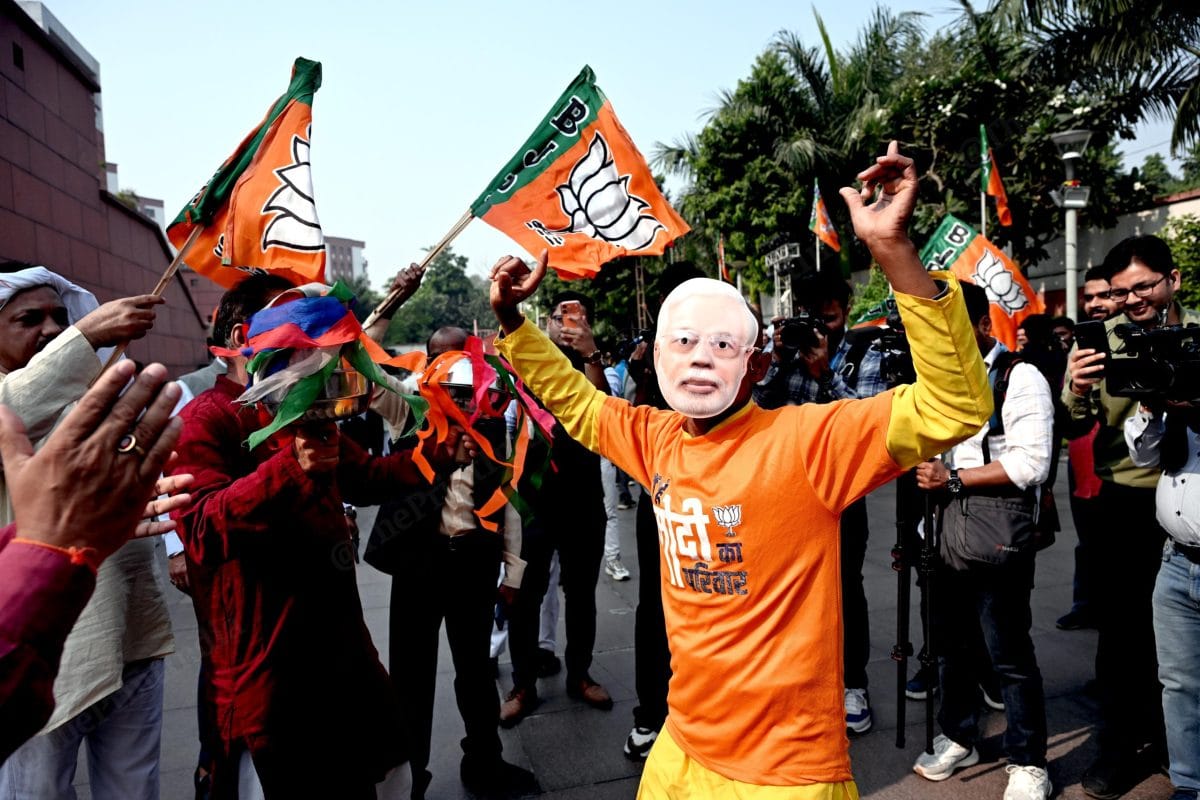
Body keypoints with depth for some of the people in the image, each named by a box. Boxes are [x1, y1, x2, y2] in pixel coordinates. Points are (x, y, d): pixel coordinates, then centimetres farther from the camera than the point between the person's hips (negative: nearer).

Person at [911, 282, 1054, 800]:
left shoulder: (1020, 378, -7)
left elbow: (1032, 464, -16)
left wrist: (952, 479, -15)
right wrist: (926, 470, 3)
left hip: (998, 539, -7)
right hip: (949, 533, 7)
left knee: (1010, 654, 2)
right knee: (950, 641, 17)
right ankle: (958, 738, 35)